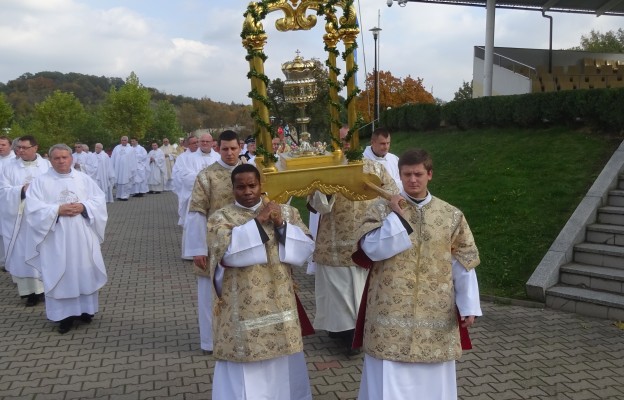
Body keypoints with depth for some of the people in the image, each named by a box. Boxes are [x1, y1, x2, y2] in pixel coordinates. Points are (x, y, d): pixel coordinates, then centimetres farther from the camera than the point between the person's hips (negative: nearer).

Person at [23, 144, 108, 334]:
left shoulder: (84, 179, 7)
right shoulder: (40, 181, 0)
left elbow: (100, 200, 4)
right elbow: (33, 208, -7)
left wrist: (83, 207, -14)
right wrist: (58, 210, -18)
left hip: (82, 236, 2)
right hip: (56, 239, -2)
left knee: (85, 272, 7)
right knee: (61, 274, 1)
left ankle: (85, 309, 22)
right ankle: (65, 314, 10)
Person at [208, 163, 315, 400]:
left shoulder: (285, 211, 6)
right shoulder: (220, 218, -3)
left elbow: (306, 247, -1)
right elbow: (227, 251, -20)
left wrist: (282, 225, -15)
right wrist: (257, 221, -18)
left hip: (279, 302, 3)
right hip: (243, 307, -3)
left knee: (283, 365, 15)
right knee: (245, 371, 2)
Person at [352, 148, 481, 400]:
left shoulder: (451, 215, 3)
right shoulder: (382, 209, -2)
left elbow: (464, 264, 4)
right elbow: (372, 249, -14)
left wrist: (469, 306, -2)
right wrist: (396, 216, -16)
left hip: (436, 312, 2)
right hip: (391, 310, -2)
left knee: (432, 377, 11)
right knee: (390, 377, 2)